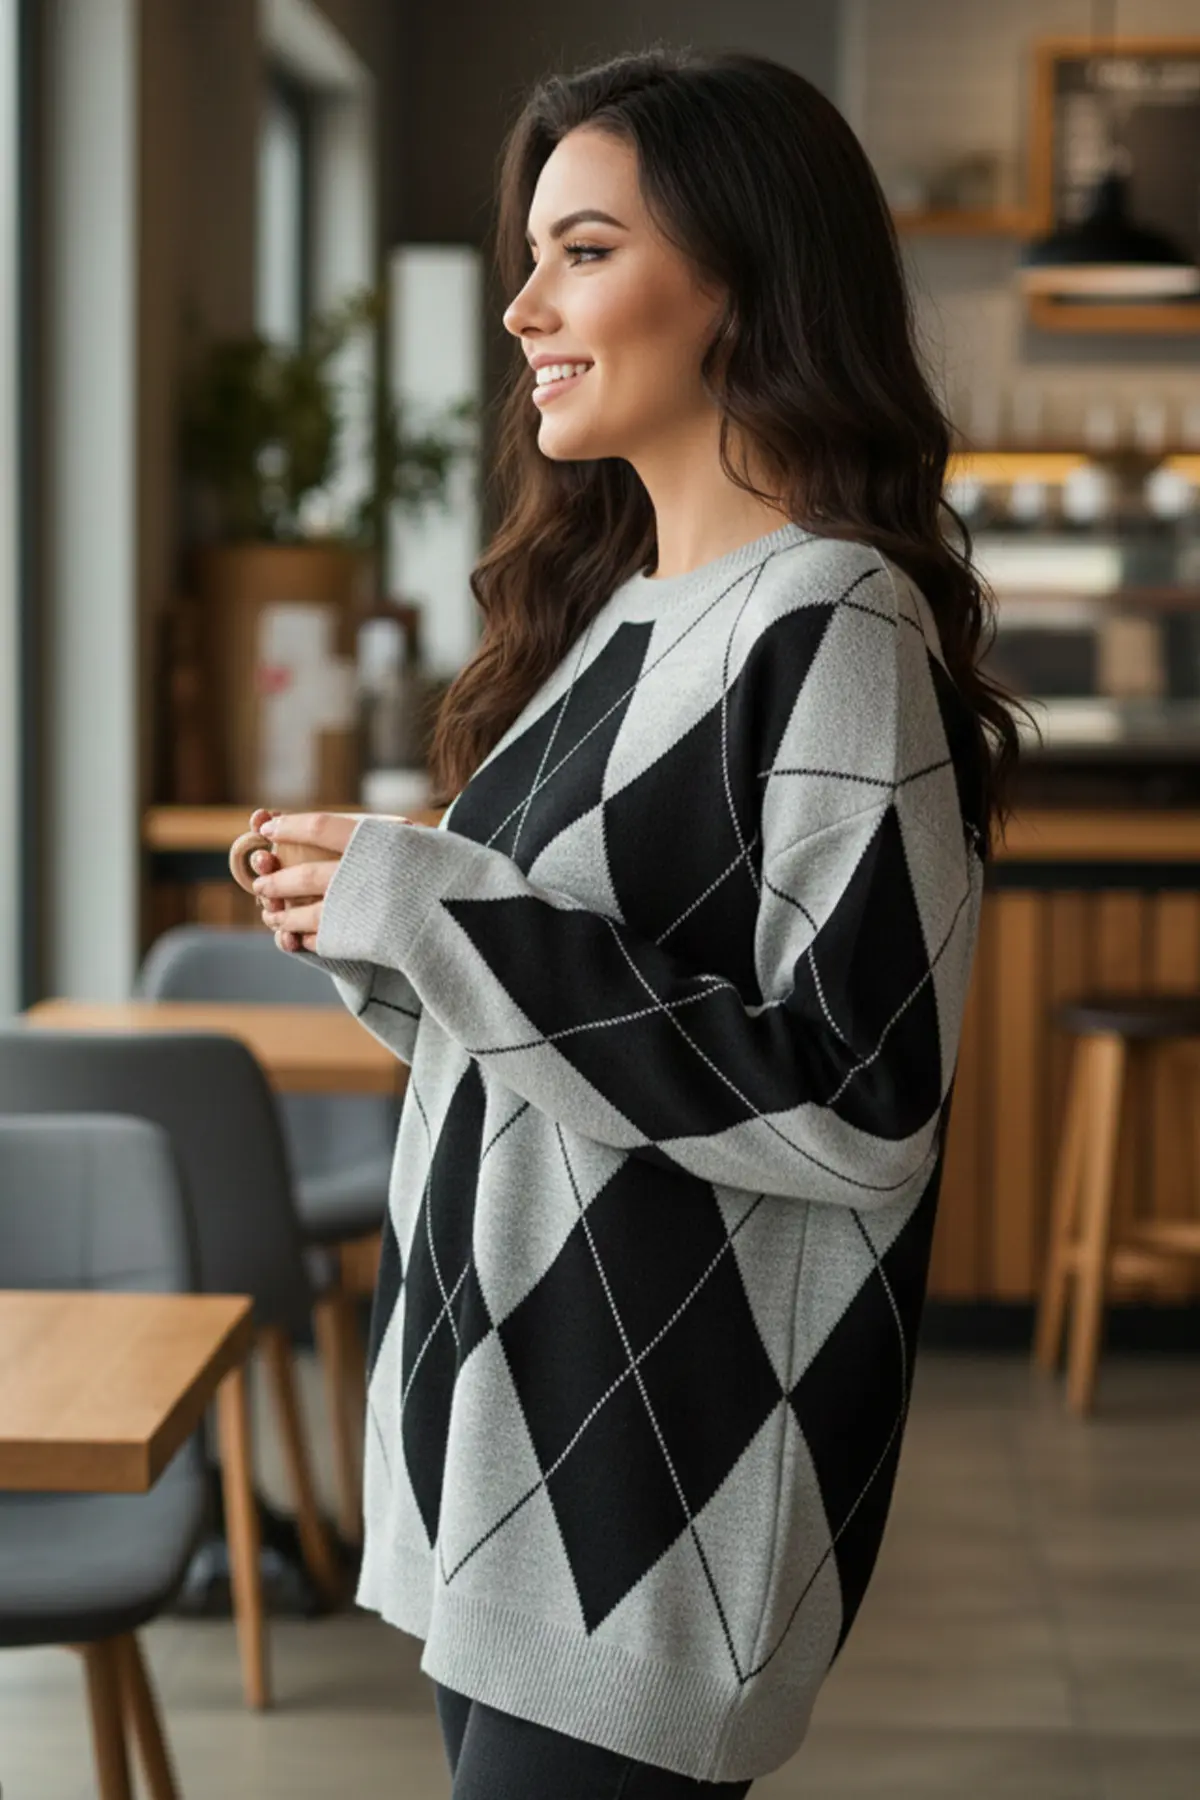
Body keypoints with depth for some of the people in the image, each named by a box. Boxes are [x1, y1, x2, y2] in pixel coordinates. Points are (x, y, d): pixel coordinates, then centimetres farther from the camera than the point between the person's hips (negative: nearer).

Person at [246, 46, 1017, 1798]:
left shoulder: (834, 628, -15)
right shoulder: (609, 604, 10)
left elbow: (861, 1104, -21)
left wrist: (445, 920, -20)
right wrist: (378, 929, 1)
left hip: (672, 1465, -8)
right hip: (507, 1420, 8)